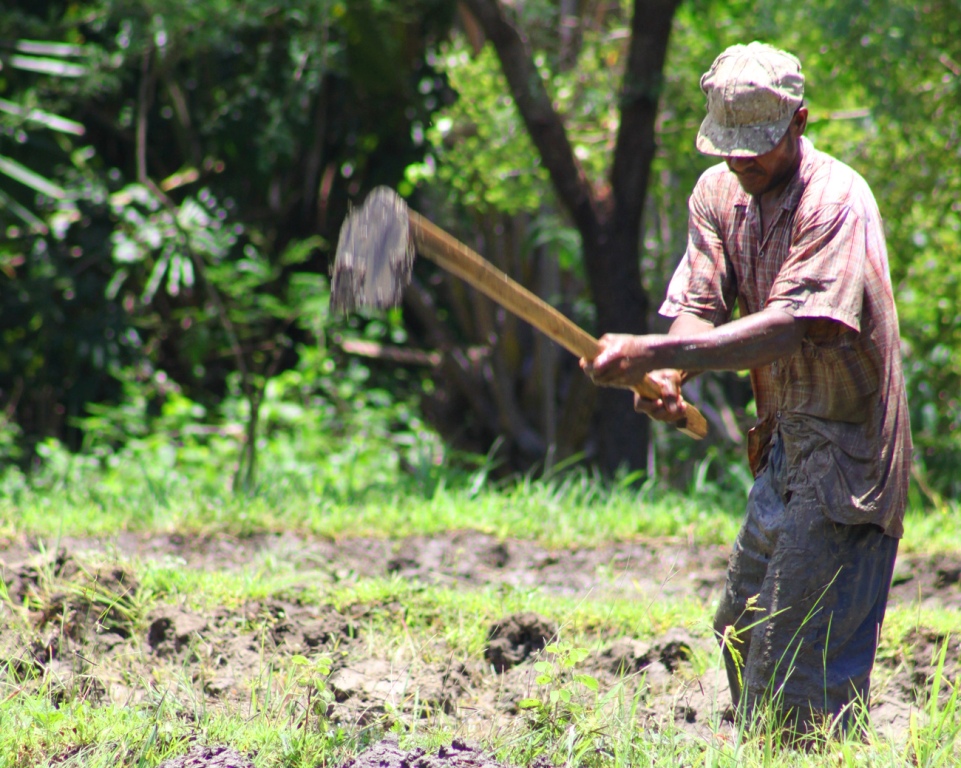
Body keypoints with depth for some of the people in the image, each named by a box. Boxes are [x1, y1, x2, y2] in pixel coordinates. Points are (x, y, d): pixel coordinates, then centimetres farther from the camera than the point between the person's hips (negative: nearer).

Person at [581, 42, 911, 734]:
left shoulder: (836, 200, -20)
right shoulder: (719, 192, 5)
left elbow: (790, 325, -31)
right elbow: (701, 306, -2)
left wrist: (654, 353, -37)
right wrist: (669, 378, -25)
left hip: (845, 450, -9)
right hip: (786, 444, 9)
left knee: (798, 651, -12)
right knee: (741, 633, 16)